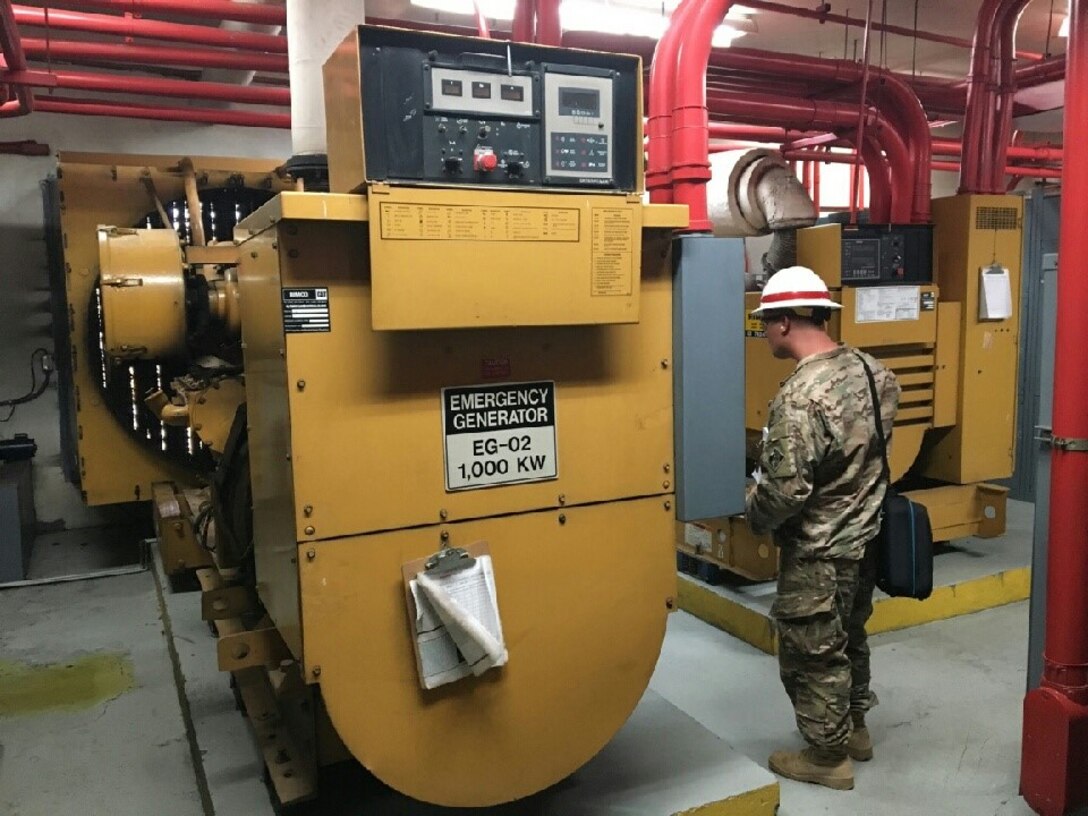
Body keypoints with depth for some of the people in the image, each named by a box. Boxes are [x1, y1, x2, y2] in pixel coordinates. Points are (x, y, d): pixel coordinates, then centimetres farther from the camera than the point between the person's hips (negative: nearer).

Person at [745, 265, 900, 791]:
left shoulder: (800, 398, -28)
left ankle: (828, 756, 26)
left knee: (813, 653, 10)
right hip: (864, 536, 9)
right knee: (849, 636, 25)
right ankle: (854, 727, 44)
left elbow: (785, 491, -27)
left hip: (818, 553, -9)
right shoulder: (872, 370, -1)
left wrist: (753, 516, -7)